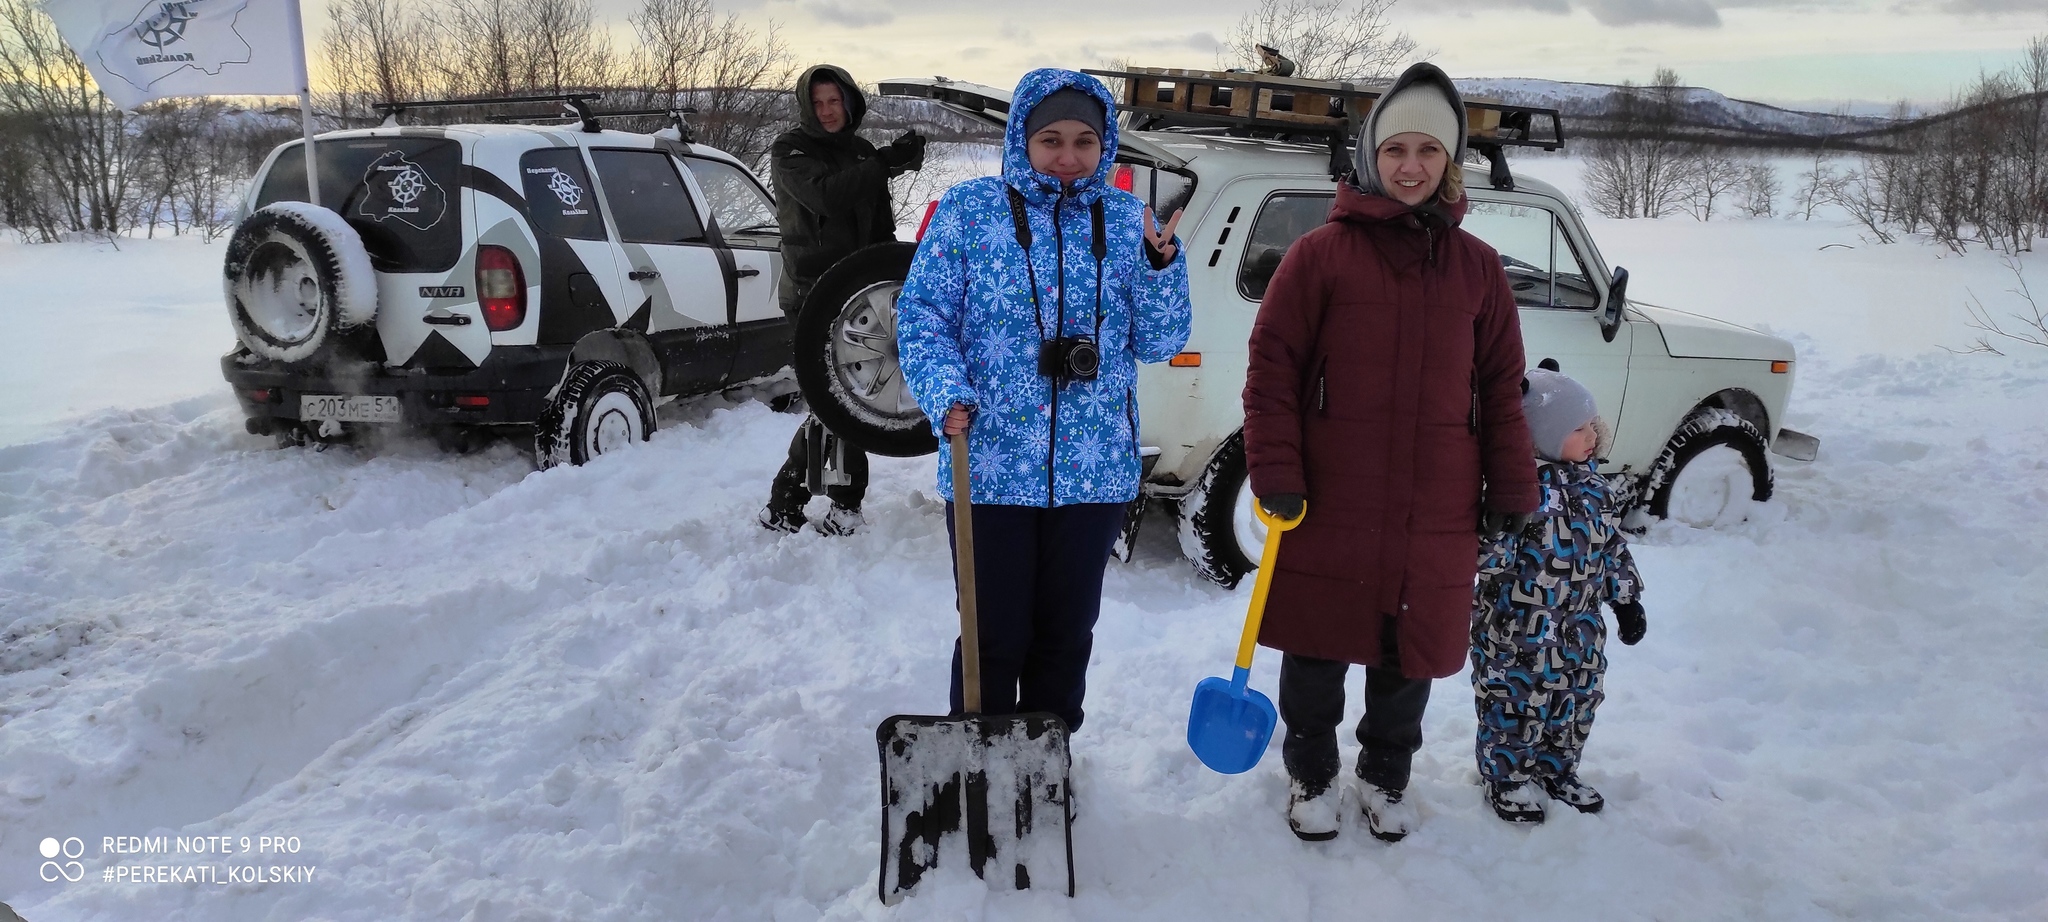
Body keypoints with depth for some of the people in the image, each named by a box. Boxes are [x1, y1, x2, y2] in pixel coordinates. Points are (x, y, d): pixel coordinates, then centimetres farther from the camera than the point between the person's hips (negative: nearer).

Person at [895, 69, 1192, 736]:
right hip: (987, 465, -3)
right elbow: (921, 314, -3)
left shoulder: (1128, 220, 5)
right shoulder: (968, 209, -1)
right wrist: (946, 393, -20)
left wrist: (1161, 268, -12)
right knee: (994, 635, 5)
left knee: (1067, 632, 16)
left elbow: (1159, 343, 5)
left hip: (1094, 472, 3)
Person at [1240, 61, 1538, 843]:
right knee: (1317, 650, 10)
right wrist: (1275, 473, -11)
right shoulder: (1320, 254, -4)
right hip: (1328, 506, -3)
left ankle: (1386, 778, 37)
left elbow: (1501, 387, 11)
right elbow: (1271, 368, -5)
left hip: (1436, 515, 3)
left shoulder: (1476, 266, 7)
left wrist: (1511, 488, 8)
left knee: (1411, 655, 14)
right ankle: (1312, 776, 33)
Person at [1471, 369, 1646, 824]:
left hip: (1580, 626, 7)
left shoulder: (1592, 487, 6)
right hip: (1518, 627, -7)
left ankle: (1558, 769, 37)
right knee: (1515, 701, 4)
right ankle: (1507, 778, 21)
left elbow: (1613, 546, 16)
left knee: (1576, 701, 17)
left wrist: (1627, 599, 17)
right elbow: (1492, 548, -22)